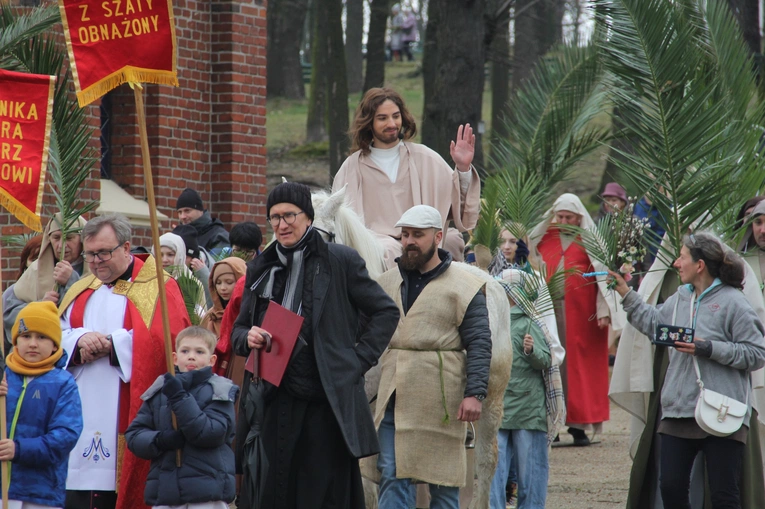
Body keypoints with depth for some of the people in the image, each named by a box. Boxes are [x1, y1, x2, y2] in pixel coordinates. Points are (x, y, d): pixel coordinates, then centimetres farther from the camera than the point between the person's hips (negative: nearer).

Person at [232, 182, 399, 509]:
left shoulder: (340, 261, 1)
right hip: (273, 405, 4)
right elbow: (239, 327, 21)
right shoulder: (261, 268, 14)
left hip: (326, 404, -4)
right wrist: (247, 338, -2)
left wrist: (360, 360, -3)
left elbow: (385, 313, 6)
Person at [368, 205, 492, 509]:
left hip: (439, 402, -4)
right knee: (391, 475, -2)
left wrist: (474, 393, -15)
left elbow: (479, 344, -5)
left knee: (443, 483, 4)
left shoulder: (463, 288, -1)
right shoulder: (386, 284, 13)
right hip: (391, 400, 4)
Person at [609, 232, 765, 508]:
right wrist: (626, 294, 28)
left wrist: (709, 349, -17)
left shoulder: (732, 302, -9)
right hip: (678, 412, 7)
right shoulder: (680, 298, 11)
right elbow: (653, 322, 30)